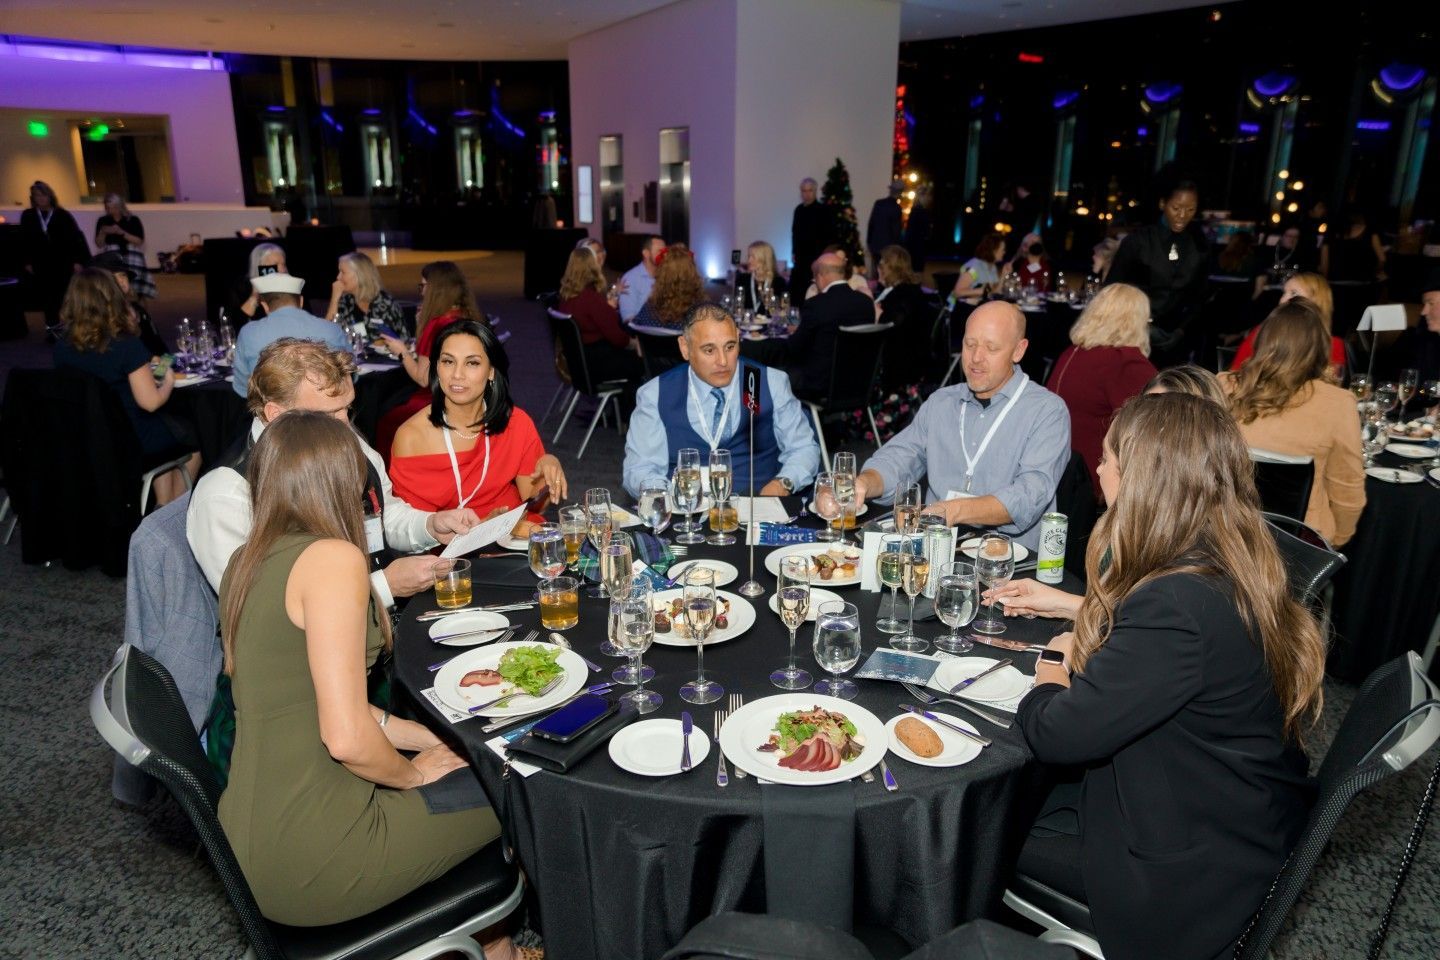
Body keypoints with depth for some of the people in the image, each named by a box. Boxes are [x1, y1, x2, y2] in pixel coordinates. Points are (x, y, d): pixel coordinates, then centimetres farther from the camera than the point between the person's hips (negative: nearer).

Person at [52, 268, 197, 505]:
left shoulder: (62, 348, -5)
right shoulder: (127, 346, -22)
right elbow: (150, 402, -20)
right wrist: (168, 382, -1)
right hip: (133, 442, -6)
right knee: (192, 445, 23)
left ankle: (163, 510, 33)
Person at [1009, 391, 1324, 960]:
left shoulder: (1179, 605, -35)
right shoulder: (1232, 571, -4)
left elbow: (1058, 737, -27)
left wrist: (1049, 688, -7)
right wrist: (1078, 610, 19)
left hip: (1191, 873, -8)